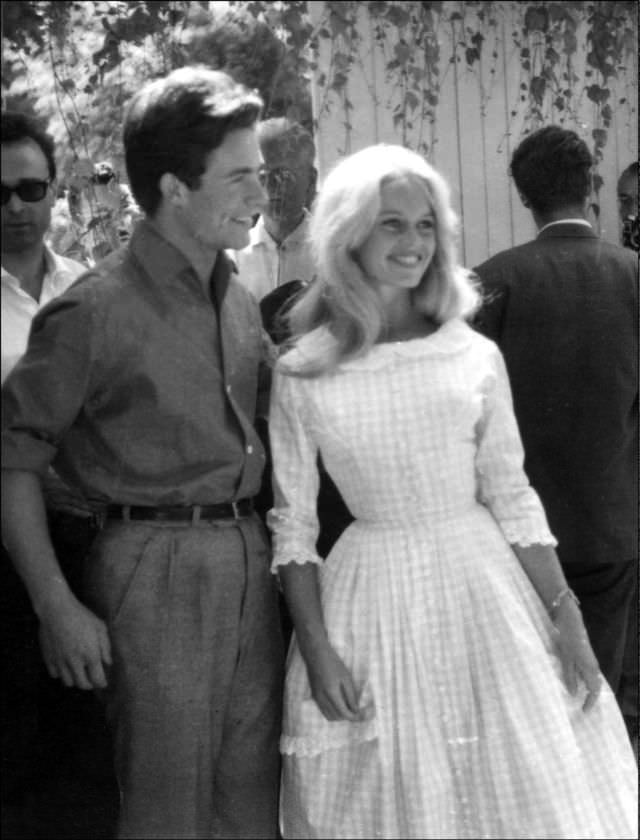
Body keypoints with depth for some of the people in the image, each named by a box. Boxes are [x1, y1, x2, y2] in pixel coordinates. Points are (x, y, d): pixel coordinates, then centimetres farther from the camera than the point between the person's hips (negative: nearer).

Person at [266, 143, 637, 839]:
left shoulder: (475, 357, 0)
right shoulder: (301, 375, -5)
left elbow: (513, 499, 5)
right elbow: (292, 525, -1)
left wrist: (565, 618, 2)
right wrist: (316, 651, -7)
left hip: (483, 585, 2)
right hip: (372, 602, -1)